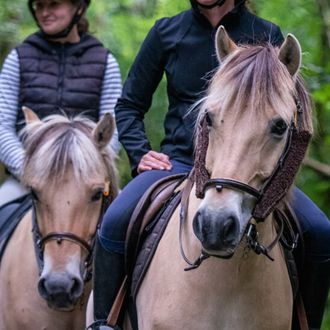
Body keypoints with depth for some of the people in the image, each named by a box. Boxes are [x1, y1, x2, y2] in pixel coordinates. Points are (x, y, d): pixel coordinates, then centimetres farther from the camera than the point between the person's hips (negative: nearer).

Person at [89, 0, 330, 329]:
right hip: (179, 163, 0)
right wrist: (140, 155, -1)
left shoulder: (267, 37, 5)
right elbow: (129, 106, 16)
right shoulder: (167, 33, 7)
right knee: (115, 221, -28)